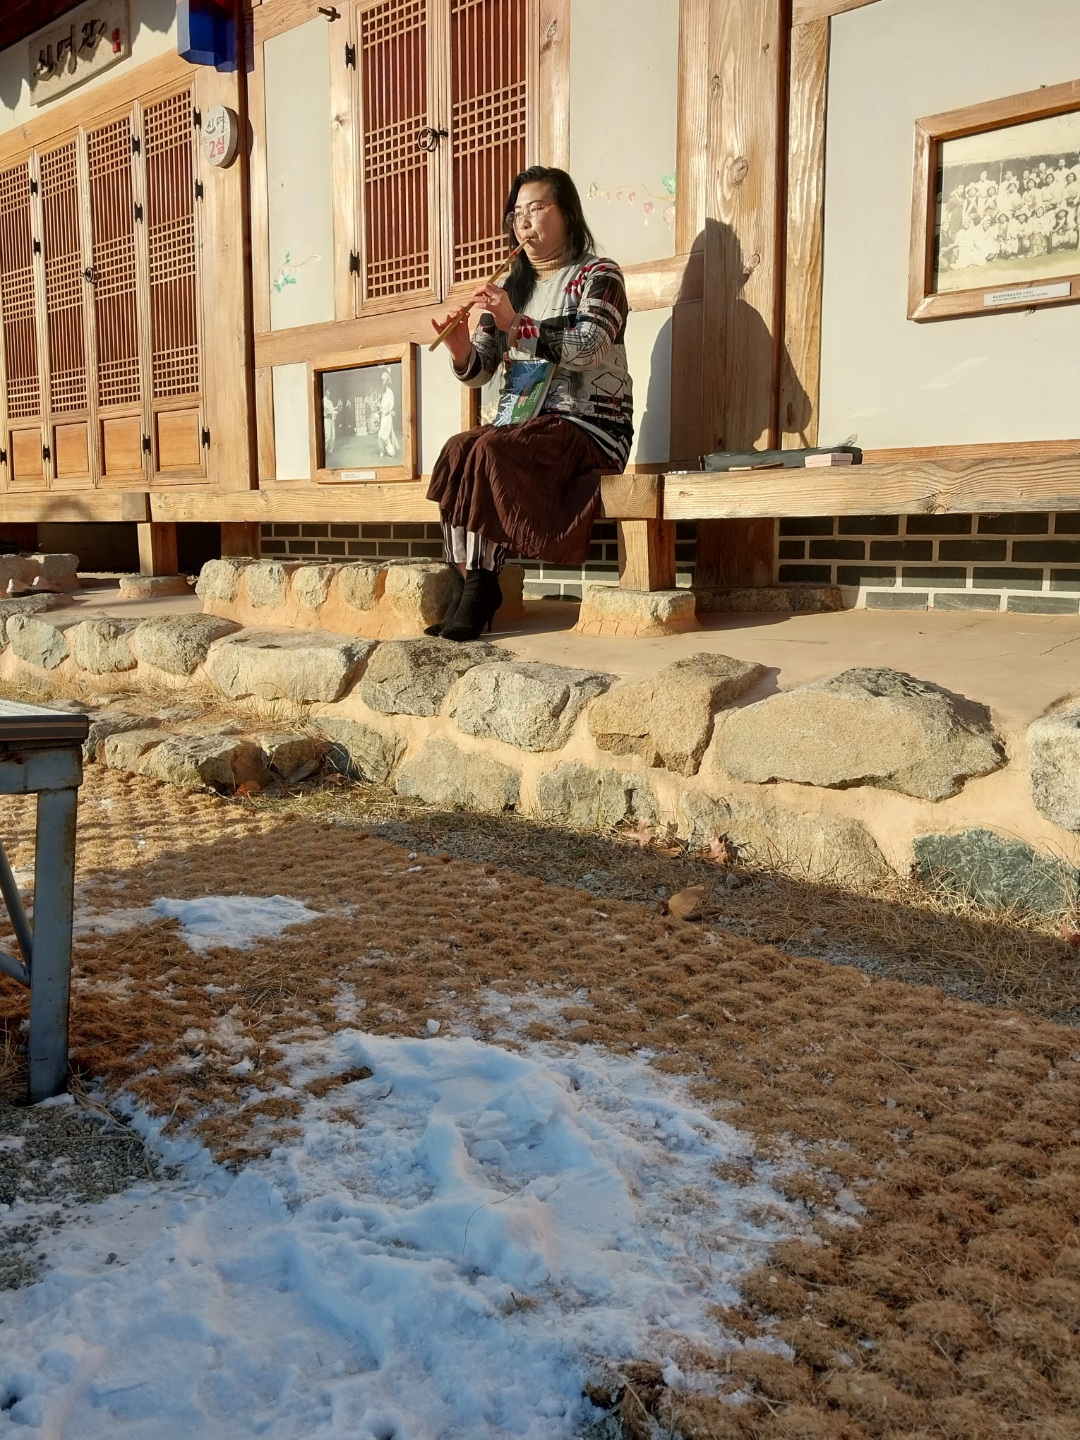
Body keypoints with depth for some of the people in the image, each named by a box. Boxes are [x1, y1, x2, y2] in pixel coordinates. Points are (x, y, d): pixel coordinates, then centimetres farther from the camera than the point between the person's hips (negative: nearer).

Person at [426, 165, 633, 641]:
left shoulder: (598, 275, 3)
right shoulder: (511, 288, 20)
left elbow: (588, 347, -16)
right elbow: (479, 372, 11)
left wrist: (516, 327, -25)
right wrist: (461, 350, -13)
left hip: (589, 425, -5)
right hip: (525, 424, 6)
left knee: (489, 451, -30)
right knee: (456, 450, -24)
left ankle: (482, 585, -24)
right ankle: (468, 584, -26)